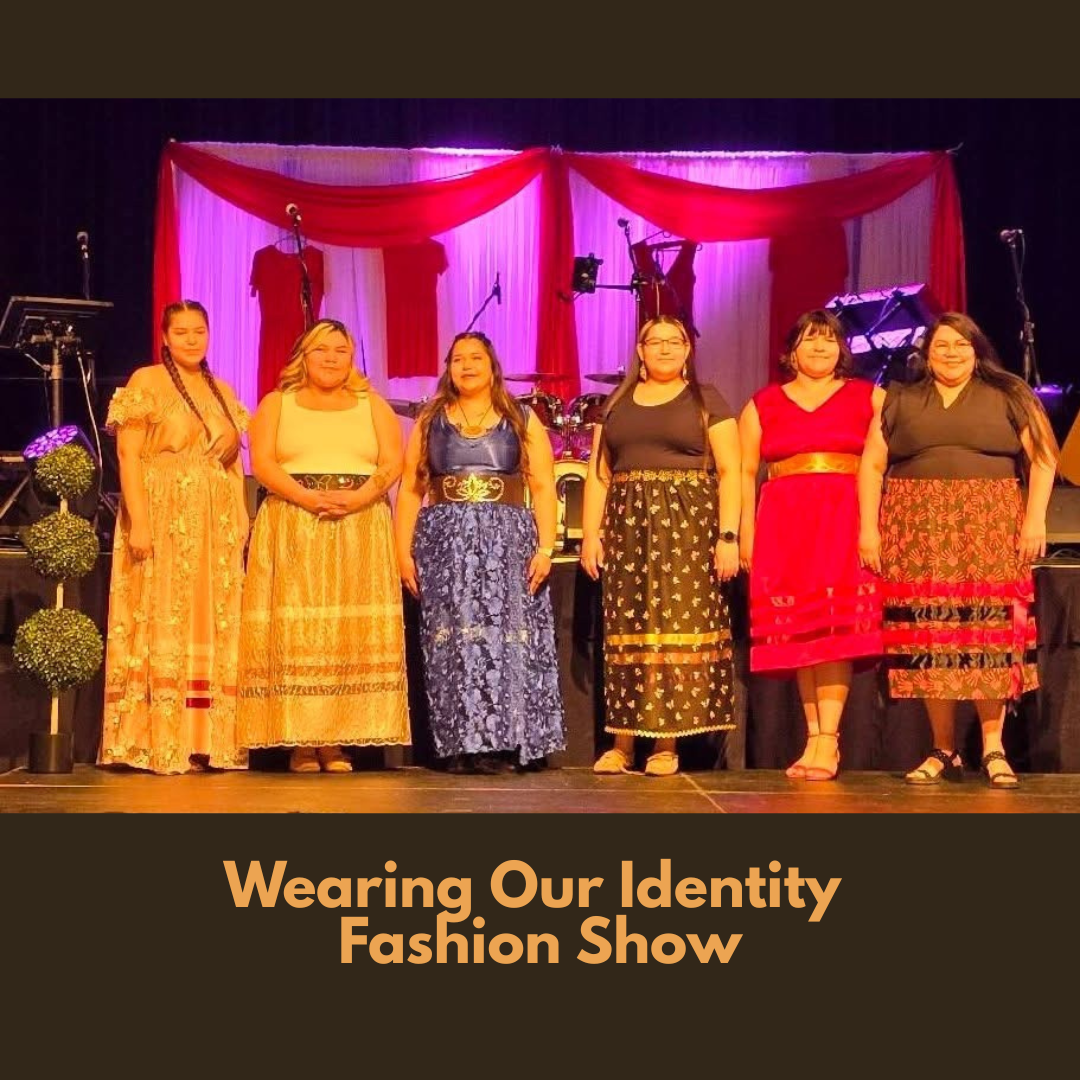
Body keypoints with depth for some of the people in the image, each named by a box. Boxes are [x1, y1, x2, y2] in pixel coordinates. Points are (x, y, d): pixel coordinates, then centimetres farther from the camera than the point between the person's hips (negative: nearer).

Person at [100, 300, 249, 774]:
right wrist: (138, 520, -18)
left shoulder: (223, 392, 16)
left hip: (217, 526, 6)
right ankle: (158, 743, -8)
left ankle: (206, 740, 6)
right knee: (162, 622, -8)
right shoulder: (146, 382, -1)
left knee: (214, 626, 3)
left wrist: (240, 524, 5)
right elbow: (128, 456, -9)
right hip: (163, 520, -6)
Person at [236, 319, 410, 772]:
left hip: (361, 528, 1)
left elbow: (392, 463, 4)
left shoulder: (373, 405, 15)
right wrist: (310, 498, -17)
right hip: (291, 529, -1)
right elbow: (262, 463, -1)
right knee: (295, 629, -9)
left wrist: (356, 498, -15)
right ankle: (300, 741, -7)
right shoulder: (276, 404, 12)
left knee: (354, 632, -6)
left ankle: (337, 739, -5)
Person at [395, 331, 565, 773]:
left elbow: (543, 488, 3)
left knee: (504, 636, -7)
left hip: (507, 540, -1)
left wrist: (545, 546, -9)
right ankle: (460, 744, -2)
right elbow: (410, 489, 9)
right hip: (445, 542, 1)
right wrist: (403, 549, -1)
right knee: (451, 640, -4)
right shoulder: (429, 421, 13)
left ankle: (501, 742, -5)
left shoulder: (523, 420, 9)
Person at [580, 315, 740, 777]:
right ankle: (622, 742, 2)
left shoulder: (705, 399, 7)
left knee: (679, 626, -6)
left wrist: (728, 536, -10)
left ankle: (667, 742, -2)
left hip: (687, 525, -3)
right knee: (626, 629, 0)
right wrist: (591, 533, 1)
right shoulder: (617, 403, 16)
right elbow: (598, 474, 12)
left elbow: (729, 471, 0)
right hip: (627, 524, 3)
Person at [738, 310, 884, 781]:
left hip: (845, 520, -2)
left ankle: (827, 740, -16)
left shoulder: (868, 397, 11)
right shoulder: (762, 404, 15)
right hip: (783, 525, 2)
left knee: (836, 624, -13)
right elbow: (745, 471, 11)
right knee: (797, 628, -2)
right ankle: (815, 737, 2)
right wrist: (744, 532, 1)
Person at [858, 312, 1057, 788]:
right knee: (928, 636, -2)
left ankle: (993, 747, -2)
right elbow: (871, 465, 10)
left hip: (988, 531, -1)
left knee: (989, 634, -8)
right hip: (918, 533, 1)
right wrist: (868, 527, 0)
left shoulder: (1008, 397, 9)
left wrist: (1035, 519, -7)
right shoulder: (900, 402, 13)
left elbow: (1043, 457, 4)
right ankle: (943, 751, 4)